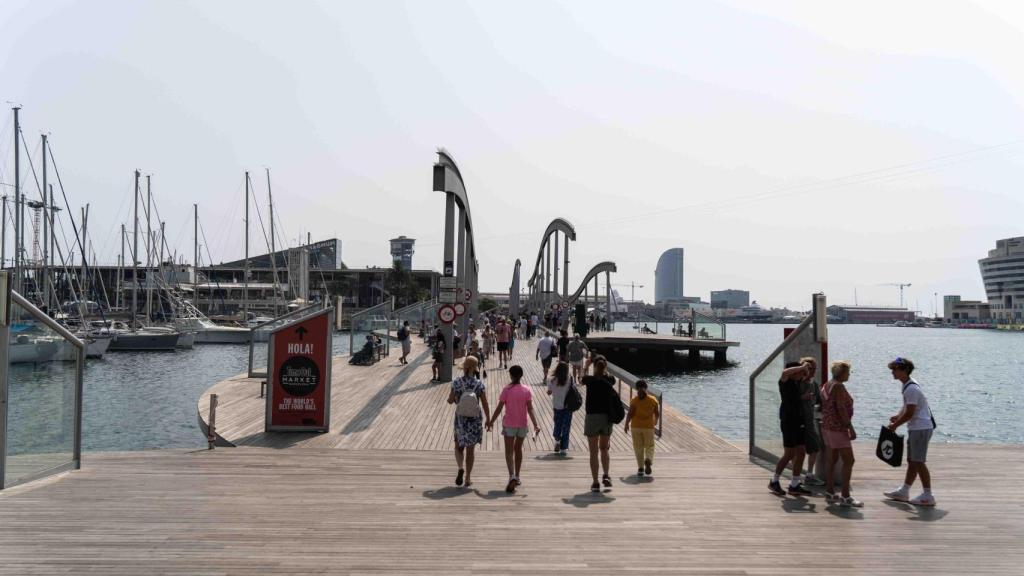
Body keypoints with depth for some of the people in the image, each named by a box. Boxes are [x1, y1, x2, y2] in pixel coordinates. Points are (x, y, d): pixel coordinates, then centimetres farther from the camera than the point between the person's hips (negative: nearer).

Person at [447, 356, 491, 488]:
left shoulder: (456, 383, -9)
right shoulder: (479, 384, -12)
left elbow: (450, 400, -2)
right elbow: (485, 405, -9)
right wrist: (488, 421, 2)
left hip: (460, 419, 0)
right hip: (475, 419, 0)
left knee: (458, 447, 18)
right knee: (470, 450, 12)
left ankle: (461, 468, -9)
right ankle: (467, 479, 16)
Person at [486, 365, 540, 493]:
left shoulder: (507, 389, -8)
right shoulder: (527, 390, -2)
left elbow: (499, 408, -7)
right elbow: (530, 409, -10)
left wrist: (491, 422, 2)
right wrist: (535, 425, -11)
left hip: (509, 424, -3)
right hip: (522, 424, 3)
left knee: (509, 451, 0)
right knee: (518, 449, 18)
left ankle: (512, 477, -20)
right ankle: (517, 478, 26)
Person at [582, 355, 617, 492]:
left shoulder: (590, 380, -9)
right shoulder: (610, 380, -1)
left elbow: (581, 381, 15)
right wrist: (604, 369, 20)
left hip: (592, 417, -3)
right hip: (607, 418, 3)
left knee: (594, 452, 4)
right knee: (604, 449, 20)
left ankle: (596, 483, 4)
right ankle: (606, 476, 3)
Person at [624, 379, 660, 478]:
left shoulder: (634, 401, -8)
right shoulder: (653, 400, -2)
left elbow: (630, 414, -13)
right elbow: (657, 413, 4)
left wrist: (626, 425, 1)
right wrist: (655, 421, 24)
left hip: (636, 426, -1)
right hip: (649, 426, 1)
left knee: (638, 448, 9)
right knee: (649, 446, 12)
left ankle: (640, 468, 6)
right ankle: (648, 460, -16)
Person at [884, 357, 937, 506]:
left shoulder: (911, 389, -21)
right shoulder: (909, 385, 12)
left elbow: (910, 413, -21)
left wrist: (895, 425, -11)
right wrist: (897, 417, 9)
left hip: (921, 428, -10)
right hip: (916, 428, 10)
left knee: (918, 462, -5)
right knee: (911, 461, 15)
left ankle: (928, 496, 1)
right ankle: (904, 491, 24)